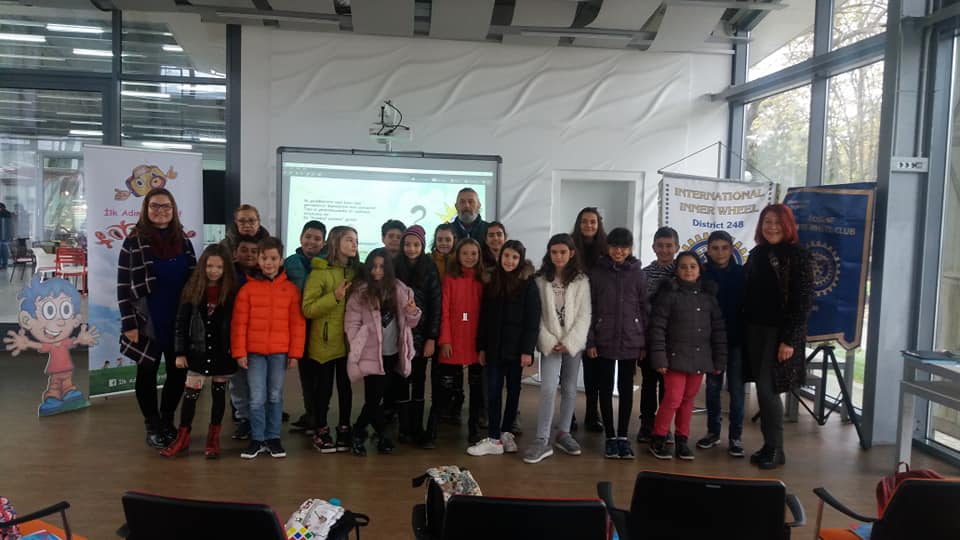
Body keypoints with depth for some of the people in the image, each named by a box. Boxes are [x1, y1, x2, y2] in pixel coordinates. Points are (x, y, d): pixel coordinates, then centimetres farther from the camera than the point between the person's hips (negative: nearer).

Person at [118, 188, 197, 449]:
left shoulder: (183, 241, 7)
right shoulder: (134, 242, -4)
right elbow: (123, 286, -6)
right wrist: (129, 324, -12)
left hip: (180, 321, 4)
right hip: (147, 322, -3)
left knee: (178, 372, 10)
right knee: (147, 374, 7)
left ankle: (167, 420, 29)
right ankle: (152, 426, 22)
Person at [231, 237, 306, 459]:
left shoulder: (290, 289, 1)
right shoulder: (248, 288, -1)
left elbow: (297, 324, 1)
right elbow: (239, 323, -1)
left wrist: (295, 352, -2)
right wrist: (239, 352, -5)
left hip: (280, 352, 1)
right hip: (254, 352, -1)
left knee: (275, 397, 10)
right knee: (257, 398, 2)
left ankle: (273, 438, 21)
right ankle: (257, 439, 16)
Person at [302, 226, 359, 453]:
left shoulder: (355, 272, 7)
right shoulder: (320, 272, -8)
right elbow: (307, 309, -13)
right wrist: (334, 297, -23)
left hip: (348, 341, 4)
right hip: (325, 341, -4)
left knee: (345, 386, 11)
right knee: (324, 387, 6)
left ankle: (344, 430, 24)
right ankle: (321, 432, 20)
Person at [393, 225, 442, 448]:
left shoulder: (430, 269, 1)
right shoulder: (394, 267, 3)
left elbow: (436, 305, -2)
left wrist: (432, 337, -8)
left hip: (421, 334, 0)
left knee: (419, 381, 5)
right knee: (402, 380, 2)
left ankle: (418, 428, 12)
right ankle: (405, 428, 11)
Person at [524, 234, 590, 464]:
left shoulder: (581, 281, 1)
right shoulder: (541, 280, 2)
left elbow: (584, 315, -3)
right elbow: (537, 315, 0)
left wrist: (569, 342, -11)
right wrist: (548, 341, -10)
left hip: (573, 343, 1)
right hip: (550, 344, -1)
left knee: (569, 390, 10)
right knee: (548, 389, -11)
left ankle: (563, 434, 24)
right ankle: (542, 440, -8)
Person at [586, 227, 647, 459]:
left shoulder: (638, 275, 2)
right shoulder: (597, 273, 0)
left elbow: (644, 309, 4)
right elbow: (589, 309, 0)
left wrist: (644, 343, 1)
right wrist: (590, 341, -5)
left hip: (630, 342, 1)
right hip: (604, 341, -1)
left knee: (626, 390, 8)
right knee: (606, 390, 5)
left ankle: (623, 436, 18)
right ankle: (610, 436, 16)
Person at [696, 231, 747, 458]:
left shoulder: (741, 274, -1)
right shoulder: (703, 274, -1)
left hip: (736, 339, -1)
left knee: (736, 388, 3)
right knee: (712, 386, 9)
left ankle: (735, 436, 12)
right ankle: (713, 431, 23)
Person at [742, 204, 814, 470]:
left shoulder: (798, 256, -8)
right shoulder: (756, 254, 9)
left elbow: (804, 301, -12)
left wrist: (790, 340, -16)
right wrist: (744, 331, 7)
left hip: (781, 333, -6)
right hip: (755, 330, 6)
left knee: (767, 388, -8)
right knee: (762, 388, 9)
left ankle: (776, 449, 6)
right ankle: (768, 445, 21)